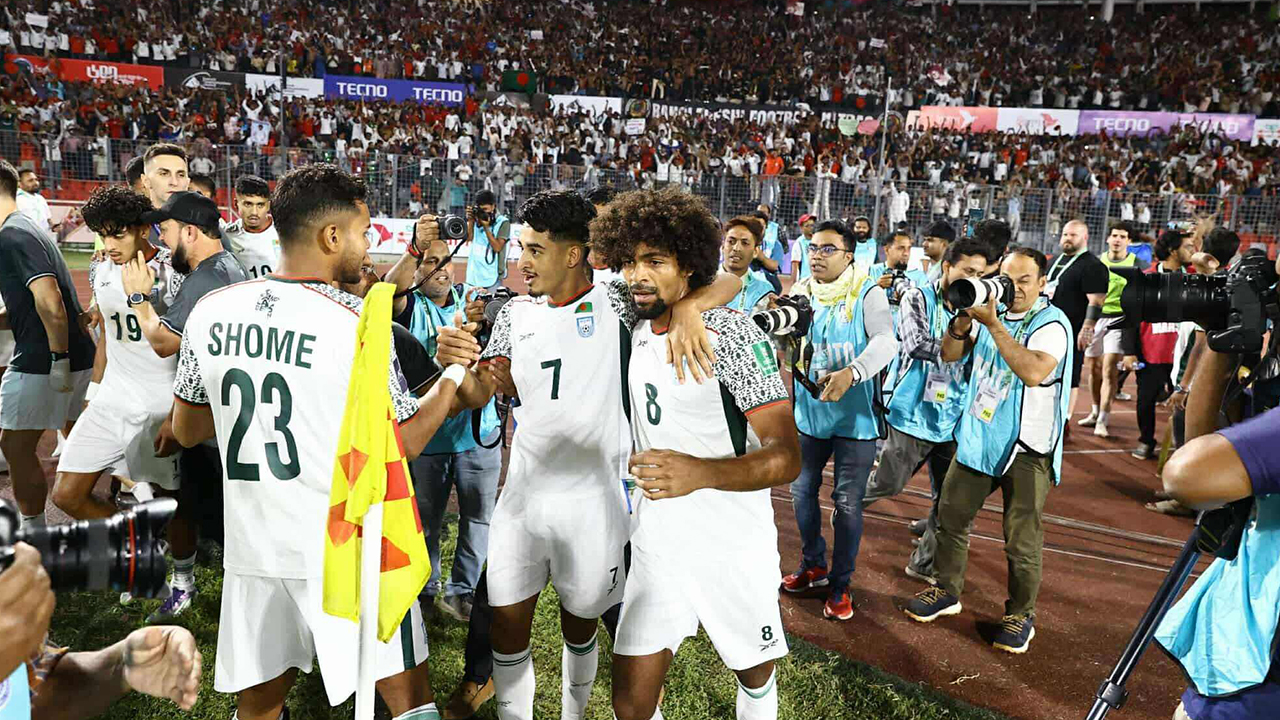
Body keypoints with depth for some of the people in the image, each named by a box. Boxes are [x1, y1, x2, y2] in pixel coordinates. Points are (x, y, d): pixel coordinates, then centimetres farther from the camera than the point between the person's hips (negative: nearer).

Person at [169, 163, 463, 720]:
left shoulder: (211, 311, -1)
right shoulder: (357, 324, -16)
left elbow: (186, 431, 11)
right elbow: (401, 443, -7)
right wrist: (454, 374, 3)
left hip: (252, 545, 5)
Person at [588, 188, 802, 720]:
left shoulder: (731, 333, -17)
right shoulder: (636, 333, 4)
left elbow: (787, 456, -24)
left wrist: (699, 472, -41)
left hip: (733, 546, -4)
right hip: (655, 542, 5)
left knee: (755, 675, 19)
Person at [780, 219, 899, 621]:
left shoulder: (868, 294, -10)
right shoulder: (800, 294, 4)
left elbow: (886, 341, -24)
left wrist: (851, 372, -42)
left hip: (855, 417, -4)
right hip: (809, 412, 5)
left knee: (847, 502, 3)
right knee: (802, 490, 14)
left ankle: (840, 585, 20)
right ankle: (814, 566, 36)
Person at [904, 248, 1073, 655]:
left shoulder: (1051, 324, -12)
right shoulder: (991, 308, 7)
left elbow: (1033, 371, -29)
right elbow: (950, 354, 5)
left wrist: (993, 324, -28)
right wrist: (964, 318, -13)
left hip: (1026, 446, -6)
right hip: (976, 436, 6)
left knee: (1022, 541, 2)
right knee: (951, 515, 13)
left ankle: (1020, 615, 21)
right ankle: (947, 592, 31)